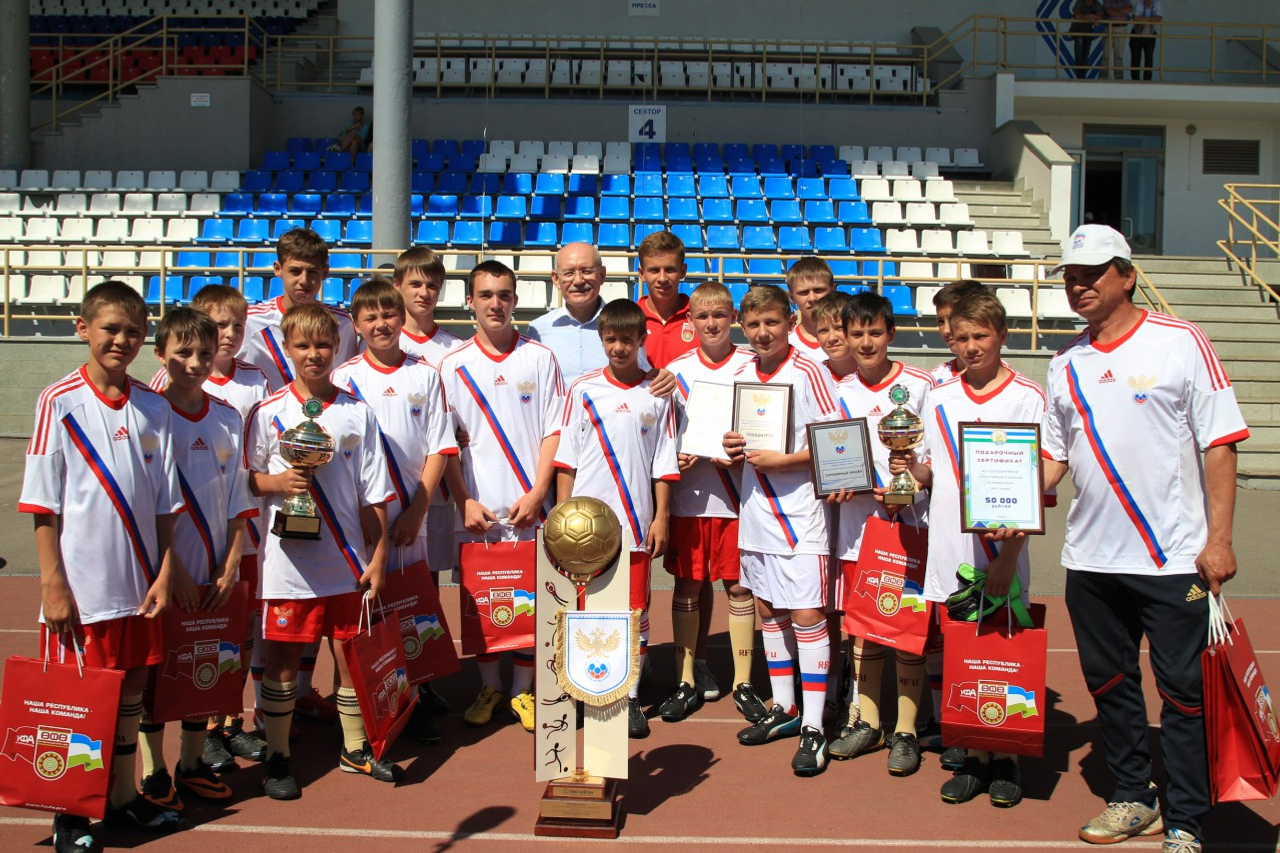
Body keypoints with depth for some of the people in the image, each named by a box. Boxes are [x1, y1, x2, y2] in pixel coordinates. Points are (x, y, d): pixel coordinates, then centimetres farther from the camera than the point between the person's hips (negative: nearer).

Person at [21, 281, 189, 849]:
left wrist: (165, 571, 2)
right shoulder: (60, 402, -7)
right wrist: (53, 583, -11)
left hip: (139, 583, 4)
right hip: (81, 586, -4)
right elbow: (42, 503, -7)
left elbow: (164, 502, 9)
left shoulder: (154, 408, 5)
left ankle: (124, 798, 28)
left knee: (131, 689, 14)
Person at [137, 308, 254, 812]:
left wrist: (230, 567, -1)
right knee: (154, 670, 5)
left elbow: (239, 502, 6)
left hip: (213, 576, 4)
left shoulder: (229, 419, 5)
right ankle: (154, 773, 19)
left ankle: (192, 765, 27)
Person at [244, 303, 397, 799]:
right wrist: (279, 482, -16)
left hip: (347, 559, 2)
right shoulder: (268, 413, -1)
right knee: (283, 660, 6)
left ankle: (356, 748, 29)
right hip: (289, 559, -2)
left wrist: (378, 557, 1)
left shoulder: (357, 412, 2)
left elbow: (373, 493, 3)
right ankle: (277, 757, 21)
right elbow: (247, 477, 4)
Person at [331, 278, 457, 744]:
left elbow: (439, 447, 3)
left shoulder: (426, 375, 5)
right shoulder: (344, 377, 2)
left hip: (411, 516, 1)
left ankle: (412, 701, 18)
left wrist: (416, 510, -6)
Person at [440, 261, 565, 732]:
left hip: (529, 506, 0)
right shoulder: (453, 365, 5)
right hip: (476, 508, 1)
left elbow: (553, 431, 2)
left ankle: (523, 690, 18)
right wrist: (464, 500, -6)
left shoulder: (540, 358, 4)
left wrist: (537, 493, -8)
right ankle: (488, 687, 23)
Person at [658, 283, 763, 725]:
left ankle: (742, 683, 15)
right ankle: (687, 682, 17)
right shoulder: (676, 370, 5)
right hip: (687, 495, 2)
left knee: (739, 585, 4)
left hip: (737, 494, -1)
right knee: (687, 587, 7)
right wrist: (676, 458, -10)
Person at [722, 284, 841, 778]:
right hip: (756, 510, 7)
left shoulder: (809, 372, -10)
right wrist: (734, 449, -1)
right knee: (768, 609, 14)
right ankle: (783, 708, 28)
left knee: (807, 615, -6)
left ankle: (813, 726, 1)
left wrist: (782, 460, -18)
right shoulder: (741, 375, 9)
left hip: (799, 513, -7)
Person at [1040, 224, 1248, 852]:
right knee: (1109, 683, 14)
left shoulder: (1180, 342, -5)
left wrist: (1218, 539, -12)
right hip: (1090, 559, 5)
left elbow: (1219, 443, -6)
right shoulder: (1066, 364, 9)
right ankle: (1133, 799, 30)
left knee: (1182, 690, 2)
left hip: (1174, 559, -5)